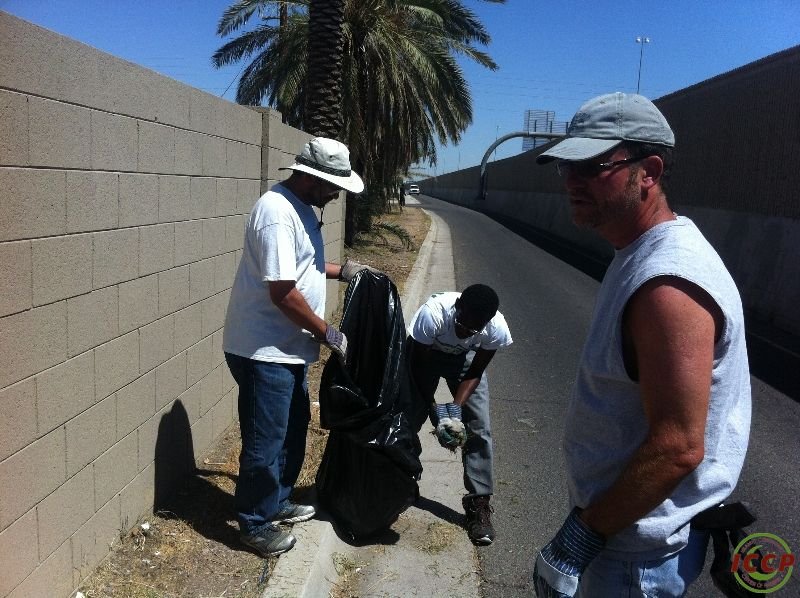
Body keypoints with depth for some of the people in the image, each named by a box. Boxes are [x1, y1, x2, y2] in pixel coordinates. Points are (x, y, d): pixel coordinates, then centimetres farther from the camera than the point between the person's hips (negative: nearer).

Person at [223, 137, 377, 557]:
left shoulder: (301, 208, 9)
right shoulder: (277, 212, -23)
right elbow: (283, 292, -26)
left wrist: (341, 270, 15)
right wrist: (329, 334, -17)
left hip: (289, 348, 10)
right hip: (263, 351, -10)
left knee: (292, 431, 21)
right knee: (264, 442, 3)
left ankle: (277, 503, 39)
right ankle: (254, 525, 20)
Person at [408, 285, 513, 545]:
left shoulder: (497, 329, -34)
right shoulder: (432, 313, -41)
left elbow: (475, 372, -16)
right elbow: (418, 365, -25)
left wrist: (457, 405, -28)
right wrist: (433, 407, -31)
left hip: (464, 358, 1)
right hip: (427, 354, -1)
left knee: (479, 428, -8)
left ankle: (479, 502, 2)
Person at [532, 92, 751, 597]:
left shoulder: (667, 285, -29)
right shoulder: (645, 254, 5)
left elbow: (678, 447, -30)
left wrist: (586, 530, -20)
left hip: (637, 550, -9)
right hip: (619, 512, 9)